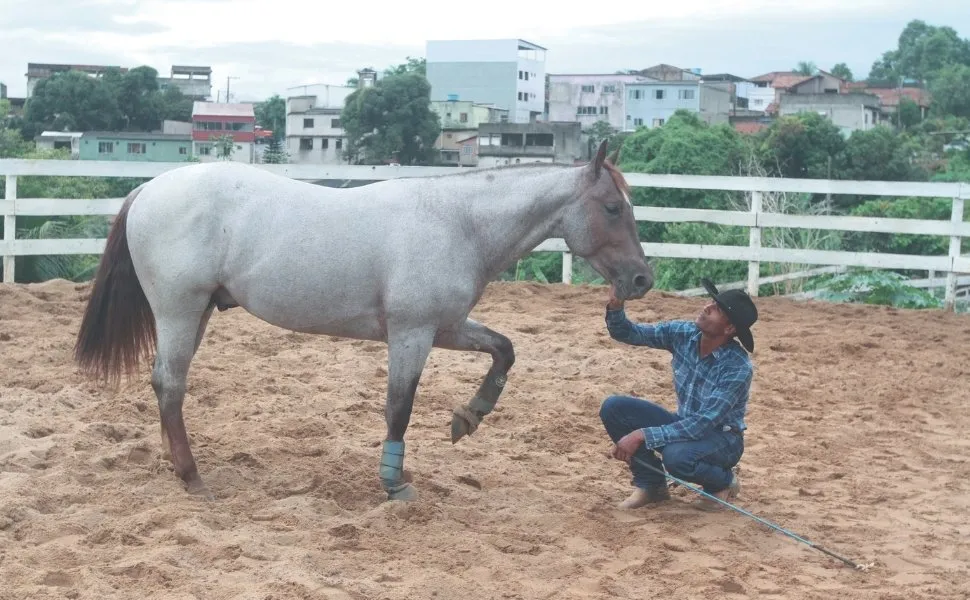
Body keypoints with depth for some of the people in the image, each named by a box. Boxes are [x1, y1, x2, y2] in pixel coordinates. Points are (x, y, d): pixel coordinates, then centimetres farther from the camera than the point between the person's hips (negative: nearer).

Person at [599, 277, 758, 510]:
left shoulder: (738, 367, -27)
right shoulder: (683, 334, -11)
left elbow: (703, 423, -30)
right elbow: (628, 333, -6)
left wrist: (642, 435, -32)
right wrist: (615, 307, -28)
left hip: (721, 438, -6)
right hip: (686, 425, 6)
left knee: (676, 456, -39)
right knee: (613, 408, -13)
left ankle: (723, 481, -3)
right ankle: (651, 484, 3)